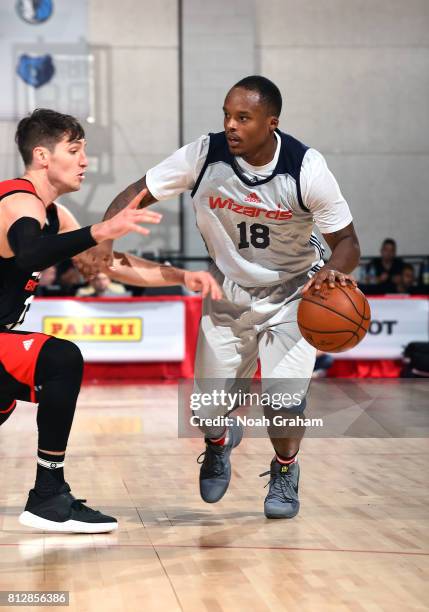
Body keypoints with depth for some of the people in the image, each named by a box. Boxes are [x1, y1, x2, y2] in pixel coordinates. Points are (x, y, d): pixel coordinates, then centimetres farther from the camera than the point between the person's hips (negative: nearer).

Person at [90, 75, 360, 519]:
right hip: (227, 295, 2)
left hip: (293, 295, -2)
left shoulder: (306, 168, -23)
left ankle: (285, 469, 16)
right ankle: (221, 442, 41)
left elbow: (346, 240, -14)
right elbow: (137, 193, -13)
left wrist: (335, 270, -37)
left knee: (282, 400, -20)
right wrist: (103, 238, -31)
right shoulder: (205, 156, -20)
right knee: (208, 414, 0)